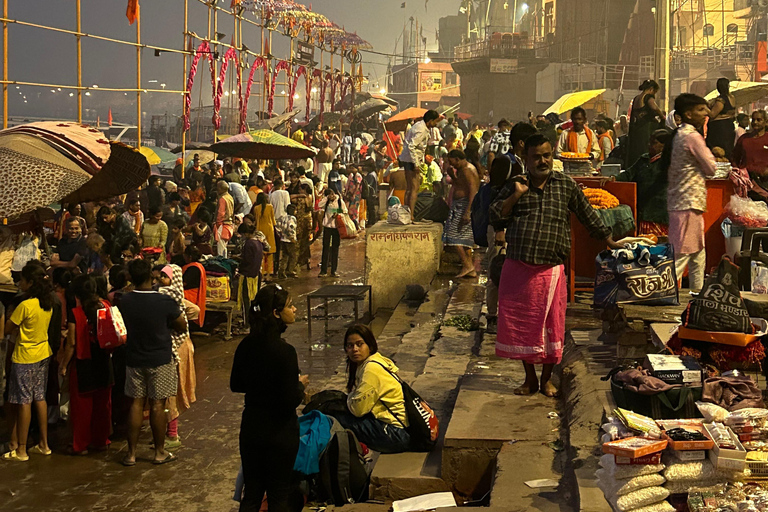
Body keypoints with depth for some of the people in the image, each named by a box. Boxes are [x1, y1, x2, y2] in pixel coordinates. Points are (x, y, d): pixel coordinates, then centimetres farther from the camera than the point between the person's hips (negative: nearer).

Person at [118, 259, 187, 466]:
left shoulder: (124, 301, -8)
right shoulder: (165, 301, -17)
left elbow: (123, 327, 7)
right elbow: (182, 326, -6)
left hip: (134, 359, 3)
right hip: (160, 360, -3)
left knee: (136, 404, 11)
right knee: (157, 405, 6)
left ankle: (131, 453, 15)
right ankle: (160, 452, 16)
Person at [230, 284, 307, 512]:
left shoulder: (246, 345, -3)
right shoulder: (285, 352, -23)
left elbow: (235, 385, 10)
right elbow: (291, 401, -22)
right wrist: (300, 384, -3)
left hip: (251, 427, 6)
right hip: (280, 432, -6)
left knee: (251, 493, 16)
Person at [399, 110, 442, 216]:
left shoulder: (420, 125, 11)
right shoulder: (421, 130, -20)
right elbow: (411, 146, -27)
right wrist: (416, 164, -25)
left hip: (407, 159, 11)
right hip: (411, 159, -11)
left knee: (409, 188, 15)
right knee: (414, 188, -9)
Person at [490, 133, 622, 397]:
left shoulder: (566, 185, 7)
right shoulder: (514, 185, 7)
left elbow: (588, 215, 15)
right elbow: (495, 217, 2)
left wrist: (610, 242, 19)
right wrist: (516, 195, -9)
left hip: (550, 269, -1)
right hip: (517, 268, 1)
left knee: (551, 325, 4)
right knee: (520, 325, 6)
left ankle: (547, 378, 21)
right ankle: (530, 378, 22)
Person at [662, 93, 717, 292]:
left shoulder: (679, 134, 14)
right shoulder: (693, 137, -15)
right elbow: (711, 168, -10)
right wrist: (708, 151, 6)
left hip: (678, 201, 10)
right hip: (689, 203, -10)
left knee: (698, 256, 17)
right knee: (681, 255, -10)